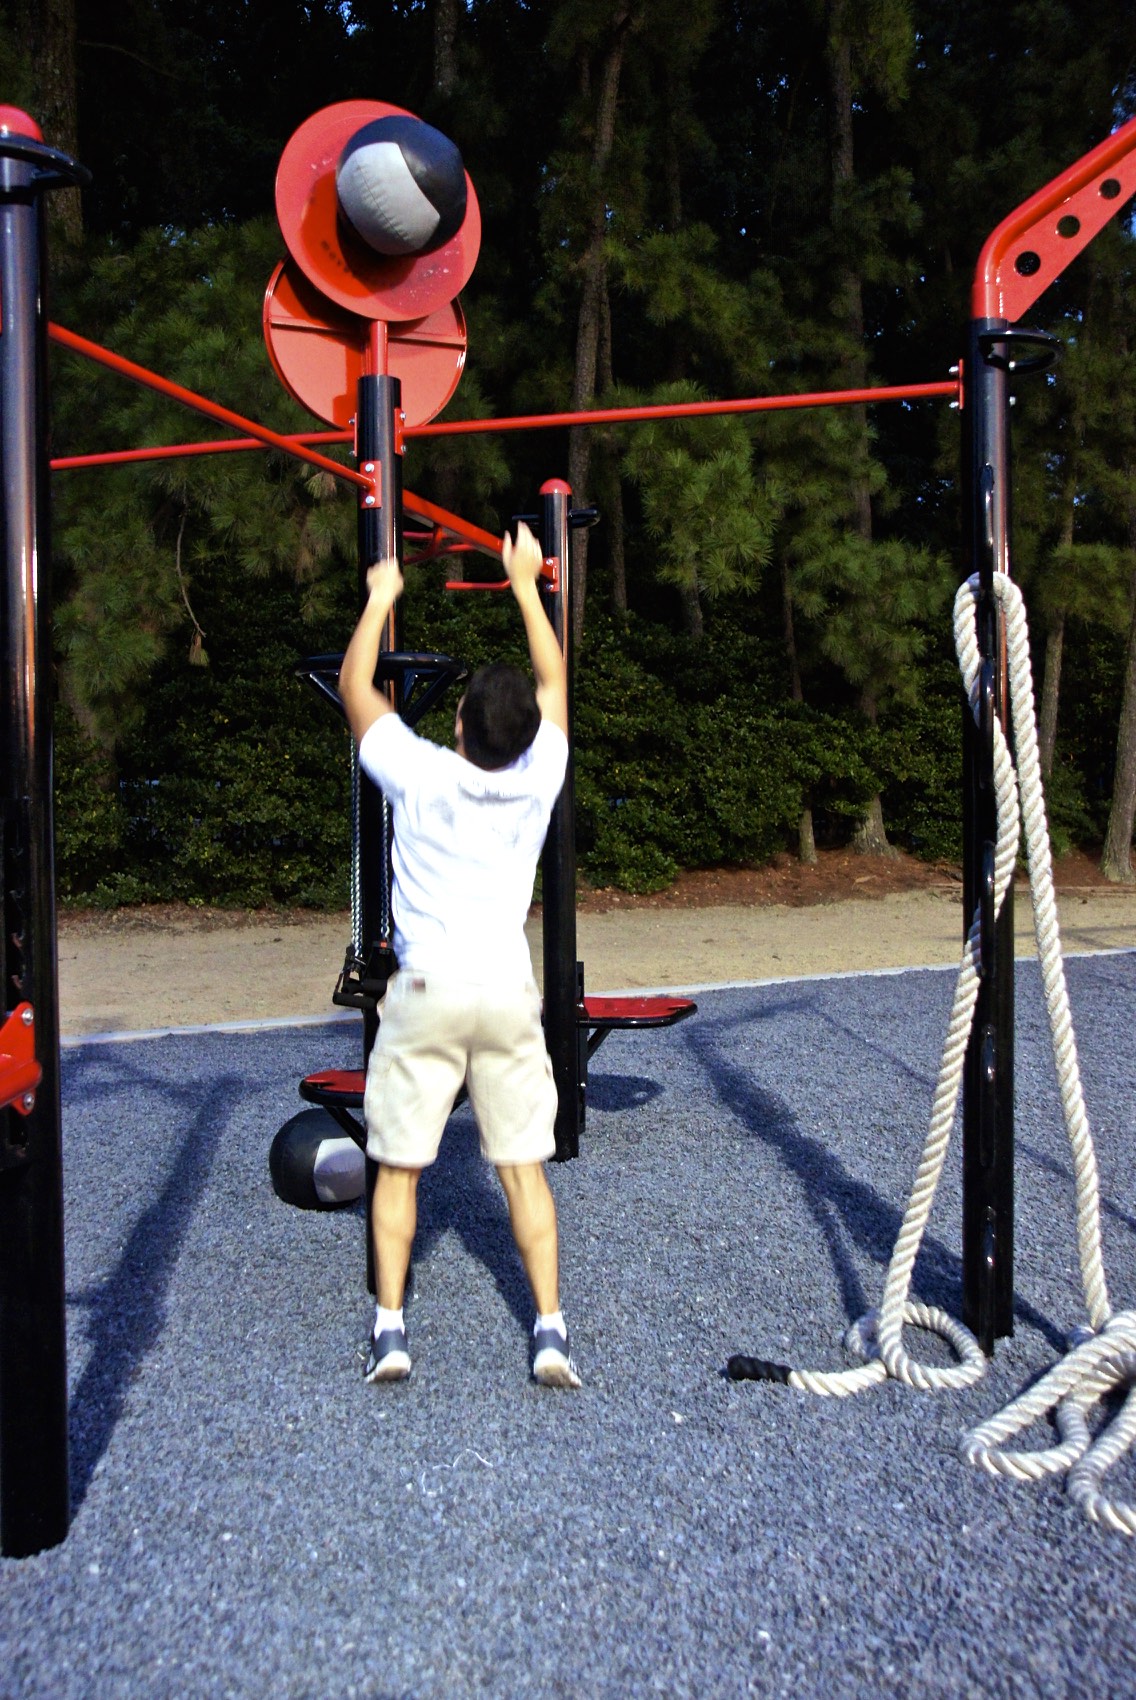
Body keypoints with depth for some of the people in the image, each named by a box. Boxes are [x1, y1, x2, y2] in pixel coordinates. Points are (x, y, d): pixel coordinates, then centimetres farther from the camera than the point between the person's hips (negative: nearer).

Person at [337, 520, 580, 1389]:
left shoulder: (420, 776, -12)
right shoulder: (540, 778, -5)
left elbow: (355, 686, 4)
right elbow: (555, 680, 12)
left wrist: (381, 597, 16)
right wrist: (526, 584, 20)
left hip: (428, 990, -2)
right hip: (509, 990, 2)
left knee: (398, 1167, 11)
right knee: (524, 1167, 8)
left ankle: (391, 1331, 14)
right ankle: (551, 1332, 8)